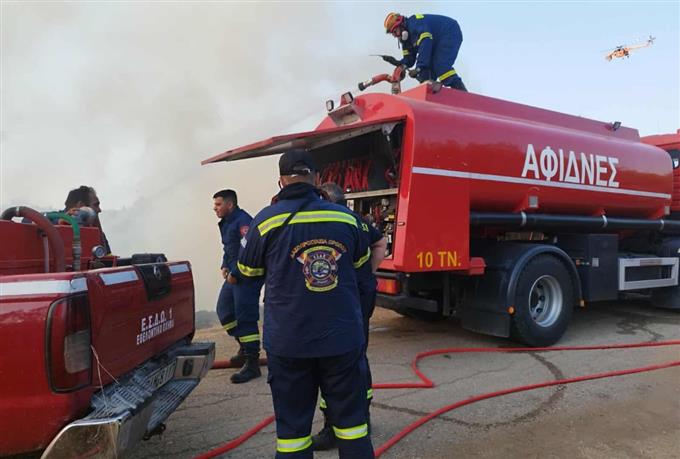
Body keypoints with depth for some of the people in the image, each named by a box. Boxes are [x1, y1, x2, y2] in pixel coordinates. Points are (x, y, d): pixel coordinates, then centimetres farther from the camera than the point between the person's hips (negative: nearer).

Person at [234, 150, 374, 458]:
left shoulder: (267, 219, -9)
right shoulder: (345, 216, -2)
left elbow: (247, 273, 6)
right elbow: (360, 261, 15)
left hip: (289, 341, -1)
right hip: (342, 337, 2)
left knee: (293, 422, 12)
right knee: (350, 416, 16)